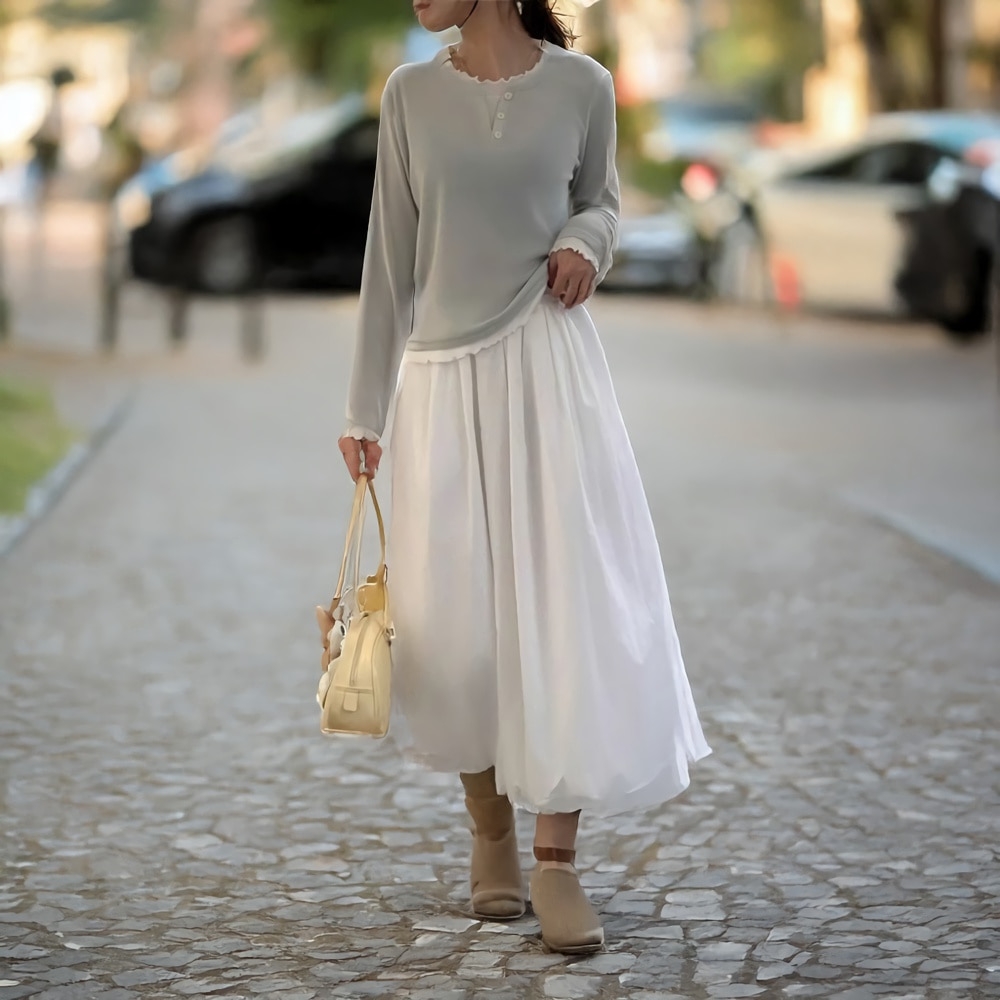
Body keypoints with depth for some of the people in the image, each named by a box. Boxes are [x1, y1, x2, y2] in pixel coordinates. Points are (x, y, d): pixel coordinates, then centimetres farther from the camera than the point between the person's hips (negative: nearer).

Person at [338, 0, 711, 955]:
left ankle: (557, 860, -1)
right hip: (444, 376, 1)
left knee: (562, 600, -6)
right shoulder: (411, 94, 1)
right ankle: (490, 833, 22)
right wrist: (365, 408, 5)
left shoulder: (579, 84, -2)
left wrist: (585, 240, -9)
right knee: (459, 617, 4)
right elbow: (390, 260, 5)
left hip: (549, 366, -1)